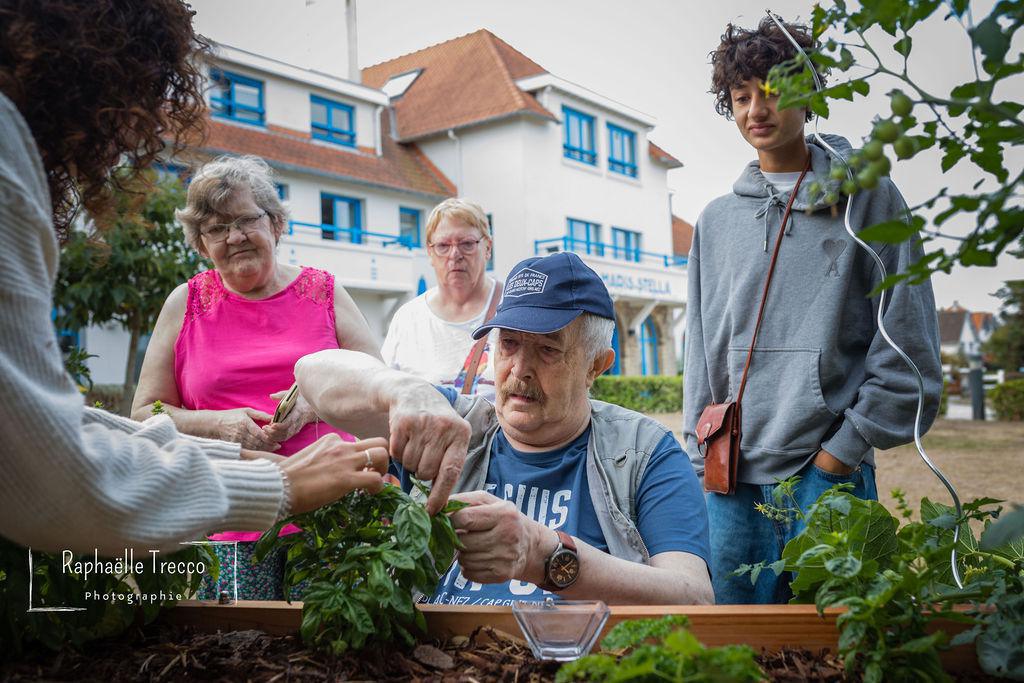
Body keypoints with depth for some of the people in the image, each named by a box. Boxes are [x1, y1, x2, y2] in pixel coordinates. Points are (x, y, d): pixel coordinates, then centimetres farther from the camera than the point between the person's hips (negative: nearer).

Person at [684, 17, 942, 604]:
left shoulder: (866, 197, 2)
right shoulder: (716, 221, 13)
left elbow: (908, 345, -3)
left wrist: (846, 446, -9)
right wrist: (703, 460, 6)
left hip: (831, 471, -3)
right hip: (734, 479, 4)